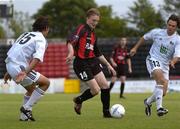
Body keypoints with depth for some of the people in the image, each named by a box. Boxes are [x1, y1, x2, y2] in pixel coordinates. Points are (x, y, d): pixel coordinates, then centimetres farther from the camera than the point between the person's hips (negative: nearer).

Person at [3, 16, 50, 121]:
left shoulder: (26, 34, 22)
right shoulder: (41, 40, -4)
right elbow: (37, 58, -22)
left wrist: (9, 72, 31)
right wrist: (25, 73, -31)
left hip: (10, 65, 9)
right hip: (19, 68, -9)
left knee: (32, 88, 26)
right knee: (46, 82, 2)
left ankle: (24, 116, 25)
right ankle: (27, 108, -1)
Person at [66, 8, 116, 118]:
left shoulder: (93, 34, 16)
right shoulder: (82, 29, -9)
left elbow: (98, 53, 26)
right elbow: (71, 41, -27)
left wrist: (108, 65, 23)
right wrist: (71, 53, -46)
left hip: (92, 62, 8)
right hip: (81, 64, -8)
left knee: (105, 86, -1)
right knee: (96, 90, -9)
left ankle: (106, 112, 10)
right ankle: (78, 101, 19)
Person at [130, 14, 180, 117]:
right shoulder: (157, 32, -3)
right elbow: (144, 37, 16)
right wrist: (135, 48, 21)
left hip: (165, 65, 3)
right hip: (153, 60, -3)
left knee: (163, 92, 1)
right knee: (161, 79, -33)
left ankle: (148, 102, 35)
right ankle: (159, 108, -42)